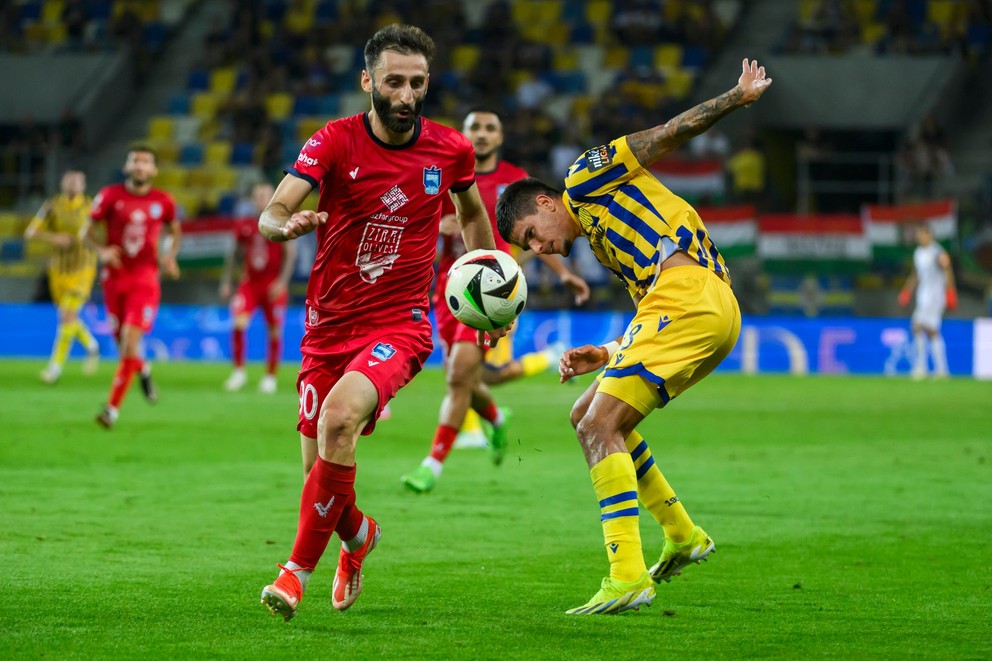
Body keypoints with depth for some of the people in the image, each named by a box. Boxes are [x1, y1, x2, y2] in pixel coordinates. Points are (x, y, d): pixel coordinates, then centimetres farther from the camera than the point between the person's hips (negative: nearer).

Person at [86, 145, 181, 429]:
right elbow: (89, 232, 3)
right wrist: (102, 251, -16)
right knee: (122, 340, 9)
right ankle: (143, 371, 46)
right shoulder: (110, 196, -2)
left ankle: (113, 409, -14)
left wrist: (170, 255, -1)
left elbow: (175, 231, 18)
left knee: (131, 339, -16)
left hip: (145, 280, -1)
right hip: (115, 278, 1)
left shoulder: (163, 201, 1)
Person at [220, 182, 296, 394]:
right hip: (250, 284, 2)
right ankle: (239, 371, -3)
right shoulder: (245, 227, 5)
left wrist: (282, 281, -17)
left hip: (273, 287, -2)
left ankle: (270, 376, 18)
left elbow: (290, 254, -8)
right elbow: (234, 254, 14)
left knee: (274, 332, 3)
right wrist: (226, 282, 9)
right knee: (238, 324, -15)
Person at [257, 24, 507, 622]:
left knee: (340, 416, -31)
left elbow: (471, 213, 21)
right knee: (319, 470, 5)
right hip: (328, 325, 1)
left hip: (400, 324, -1)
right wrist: (286, 224, -42)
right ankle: (359, 534, 43)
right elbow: (272, 212, -20)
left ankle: (300, 567, -18)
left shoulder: (451, 150, -1)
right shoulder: (334, 142, -8)